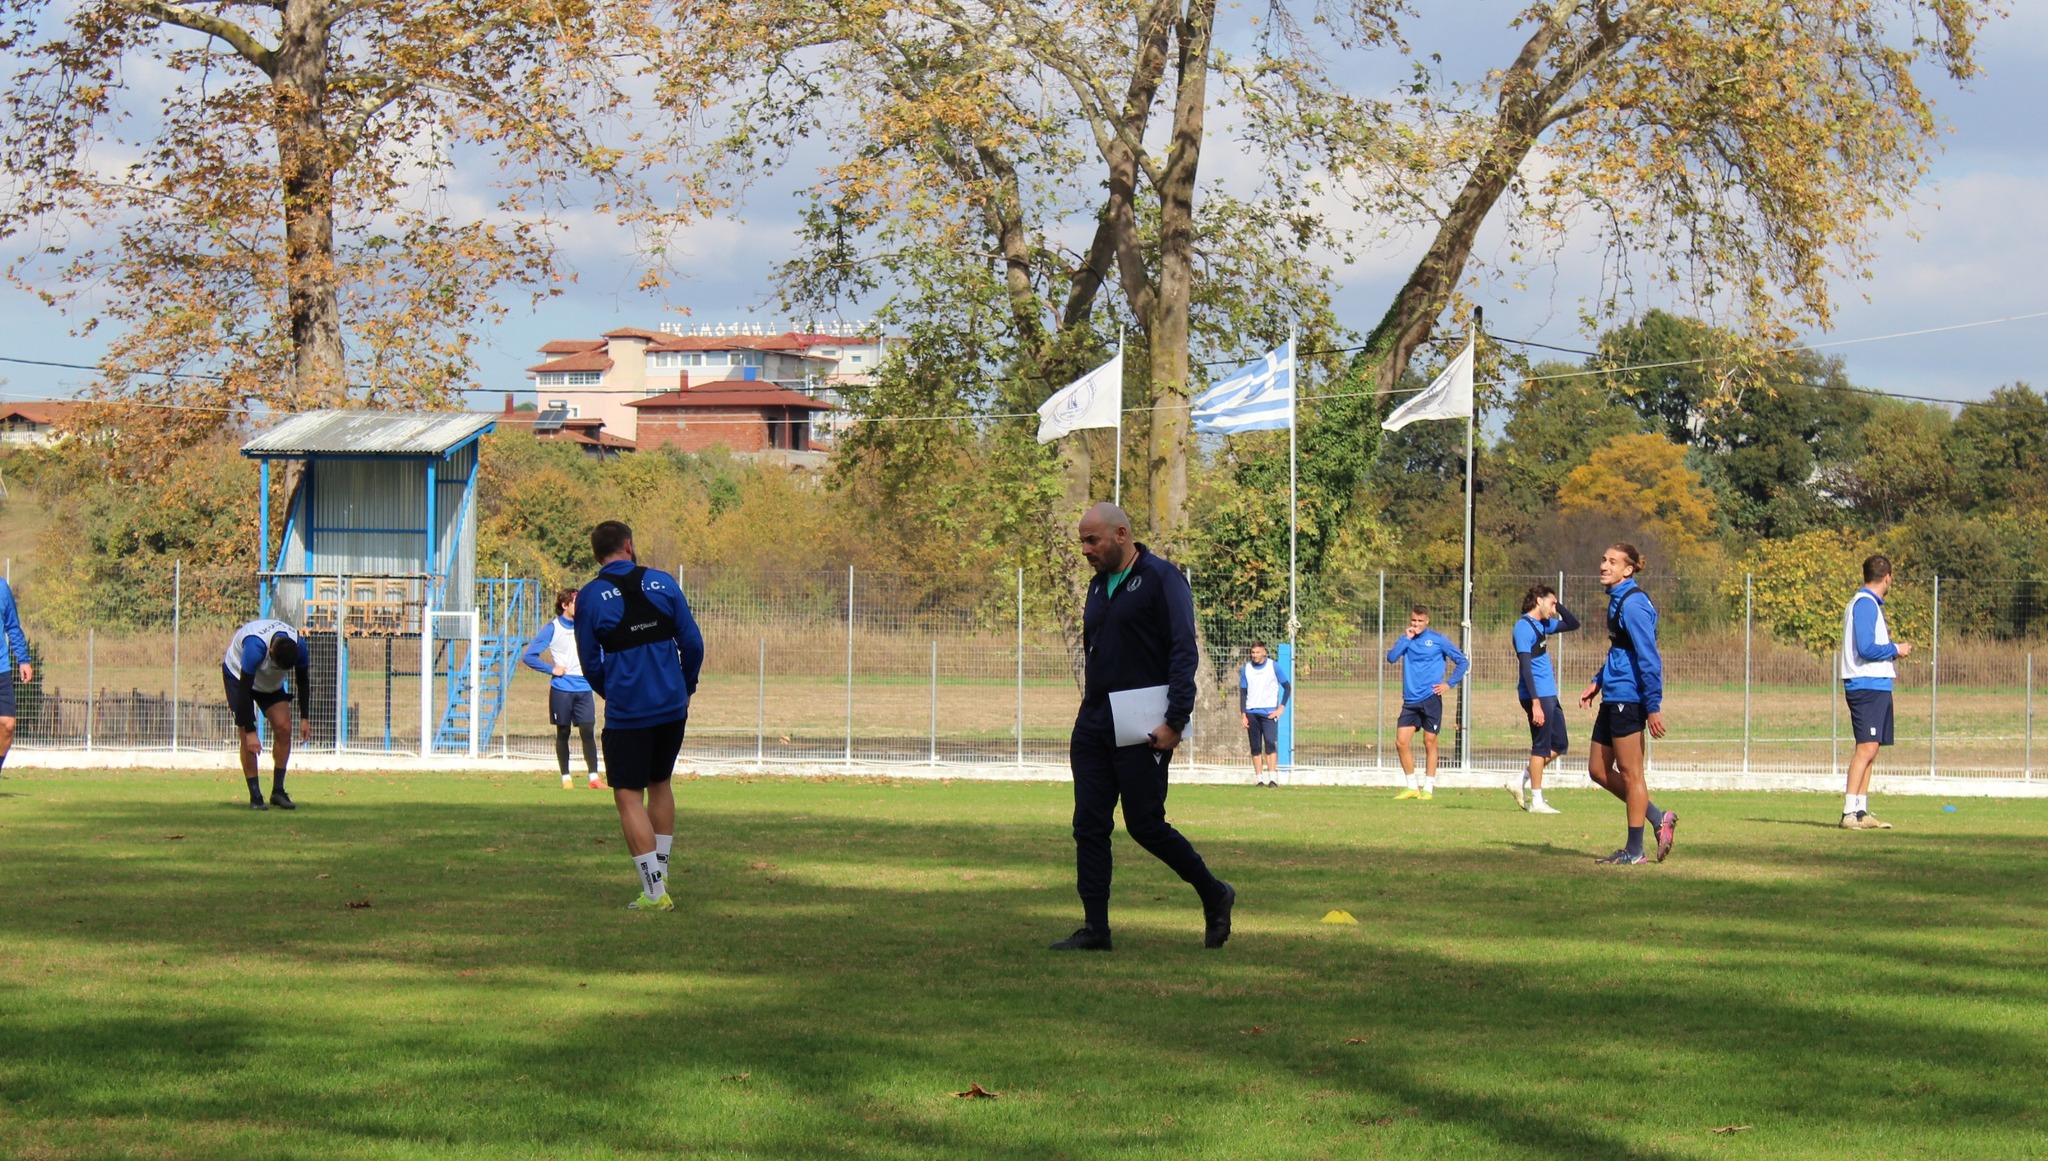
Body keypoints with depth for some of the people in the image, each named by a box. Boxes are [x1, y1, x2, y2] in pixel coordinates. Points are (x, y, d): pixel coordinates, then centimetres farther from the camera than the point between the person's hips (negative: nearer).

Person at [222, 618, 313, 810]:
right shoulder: (255, 647, -42)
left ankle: (278, 791, 1)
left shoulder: (298, 646, -27)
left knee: (283, 729, -9)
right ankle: (255, 797, -11)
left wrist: (305, 718, -6)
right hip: (238, 674, -5)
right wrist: (250, 731, -35)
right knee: (248, 739, -16)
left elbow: (302, 681, -7)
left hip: (271, 681, 5)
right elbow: (244, 689, -35)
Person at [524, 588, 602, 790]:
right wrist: (551, 669, -6)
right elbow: (529, 656, -4)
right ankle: (566, 777, 12)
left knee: (587, 732, -5)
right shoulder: (553, 629, -3)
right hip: (561, 689, -2)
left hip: (584, 688, 2)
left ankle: (594, 777, -5)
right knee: (563, 733, 5)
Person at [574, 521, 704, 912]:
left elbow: (590, 664, 0)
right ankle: (660, 877, 24)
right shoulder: (662, 583, 2)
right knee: (660, 784, 21)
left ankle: (654, 892, -7)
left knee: (629, 797, 0)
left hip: (627, 714, -4)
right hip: (672, 706, 4)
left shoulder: (590, 597, -5)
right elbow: (692, 642, 3)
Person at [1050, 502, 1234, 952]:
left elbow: (1183, 653, -13)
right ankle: (1094, 929, 5)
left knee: (1145, 825, -5)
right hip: (1093, 725, 8)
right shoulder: (1099, 585, 16)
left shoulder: (1161, 579, -8)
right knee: (1089, 826, 2)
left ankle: (1214, 895, 14)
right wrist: (1090, 714, 17)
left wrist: (1176, 721, -20)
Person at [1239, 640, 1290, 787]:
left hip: (1269, 712, -3)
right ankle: (1258, 779, 5)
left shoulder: (1274, 667, 0)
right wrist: (1243, 714, 2)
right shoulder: (1246, 669, 7)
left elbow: (1287, 687, 5)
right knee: (1255, 747, 2)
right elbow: (1243, 692, 10)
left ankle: (1272, 778, -18)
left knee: (1270, 744, -15)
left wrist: (1281, 708, -4)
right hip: (1251, 713, 3)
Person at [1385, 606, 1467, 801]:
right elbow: (1391, 658, -6)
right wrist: (1406, 639, -10)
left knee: (1430, 743, 0)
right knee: (1401, 742, -3)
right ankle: (1412, 787, 8)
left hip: (1430, 699, -4)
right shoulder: (1405, 639, 10)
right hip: (1410, 701, 4)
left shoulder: (1438, 640, 0)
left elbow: (1462, 662, 5)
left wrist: (1449, 683, -3)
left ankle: (1428, 788, 8)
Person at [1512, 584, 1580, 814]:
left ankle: (1521, 782, 17)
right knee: (1542, 747, -4)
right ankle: (1536, 801, 2)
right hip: (1537, 696, -10)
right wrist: (1535, 702, -24)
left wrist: (1558, 606, 10)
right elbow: (1525, 666, -19)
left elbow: (1573, 624, 27)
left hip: (1549, 696, 10)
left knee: (1559, 745, 12)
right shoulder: (1524, 626, -12)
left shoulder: (1543, 625, 16)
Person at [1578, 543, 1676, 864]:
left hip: (1628, 699, -10)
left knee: (1629, 773, -2)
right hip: (1613, 698, 10)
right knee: (1598, 769, 12)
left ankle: (1634, 850, 6)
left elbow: (1648, 657, -19)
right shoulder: (1617, 600, 15)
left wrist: (1653, 706, -21)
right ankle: (1658, 819, 19)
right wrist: (1597, 683, 21)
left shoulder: (1633, 604, -16)